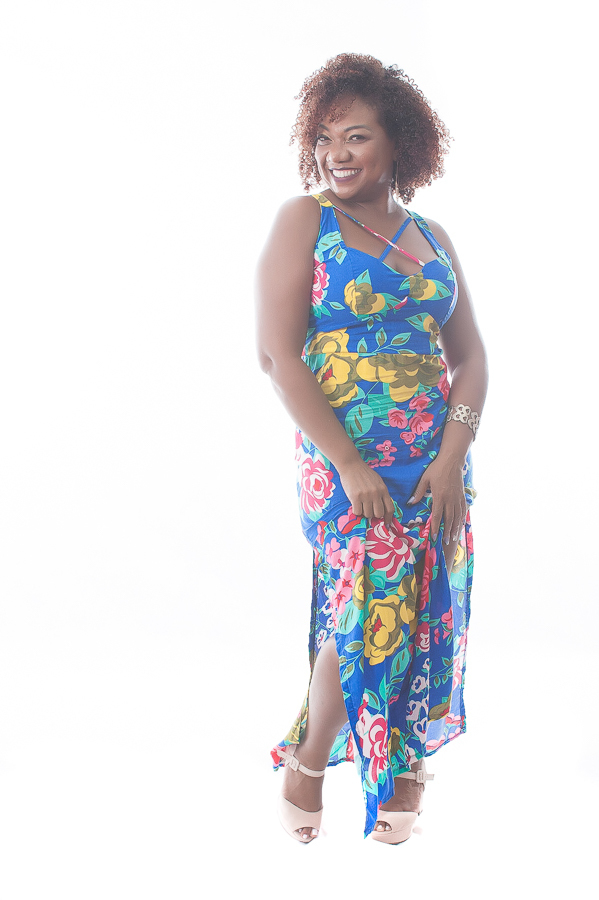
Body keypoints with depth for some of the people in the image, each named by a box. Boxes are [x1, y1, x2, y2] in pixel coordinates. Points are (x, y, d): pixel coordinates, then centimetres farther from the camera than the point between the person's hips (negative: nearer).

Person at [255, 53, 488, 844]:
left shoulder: (431, 239, 10)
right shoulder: (304, 220, -3)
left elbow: (470, 355, 10)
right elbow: (278, 354, -11)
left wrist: (454, 455, -6)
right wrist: (349, 466, -16)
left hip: (437, 460, 5)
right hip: (345, 459, -4)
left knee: (424, 610, 7)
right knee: (366, 608, -8)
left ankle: (404, 763, 25)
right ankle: (308, 763, 14)